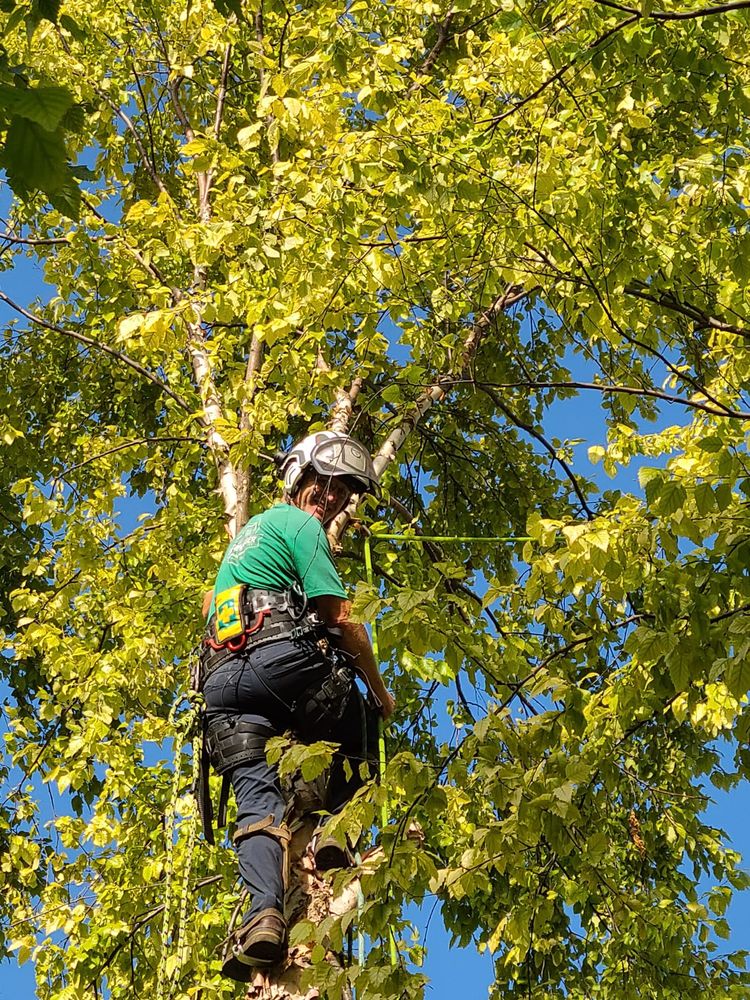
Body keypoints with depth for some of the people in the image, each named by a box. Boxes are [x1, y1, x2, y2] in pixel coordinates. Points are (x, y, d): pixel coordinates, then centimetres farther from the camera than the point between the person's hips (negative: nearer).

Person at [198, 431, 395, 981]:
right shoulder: (302, 525, 5)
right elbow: (342, 620, -2)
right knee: (350, 735, 18)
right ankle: (331, 827, -5)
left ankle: (265, 912, -28)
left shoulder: (252, 527, 33)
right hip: (284, 659, -6)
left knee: (257, 797, -7)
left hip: (223, 675, 6)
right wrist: (381, 692, 7)